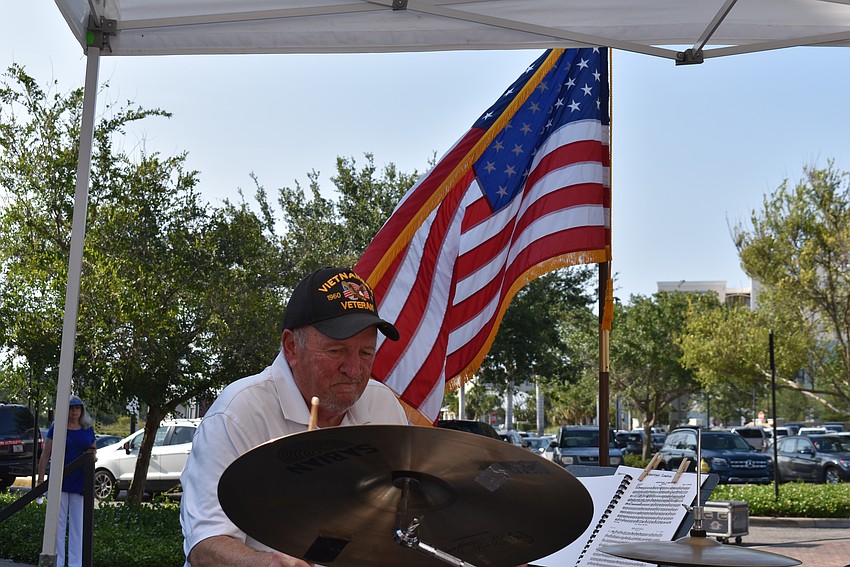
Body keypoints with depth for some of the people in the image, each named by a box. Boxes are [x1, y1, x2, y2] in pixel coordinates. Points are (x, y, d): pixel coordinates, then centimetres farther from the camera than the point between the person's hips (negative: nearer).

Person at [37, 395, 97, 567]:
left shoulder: (88, 430, 9)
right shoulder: (56, 428, 0)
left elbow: (93, 452, 19)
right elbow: (45, 455, 0)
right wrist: (40, 480, -5)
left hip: (80, 483, 2)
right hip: (59, 482, -2)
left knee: (78, 524, 5)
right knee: (58, 523, 3)